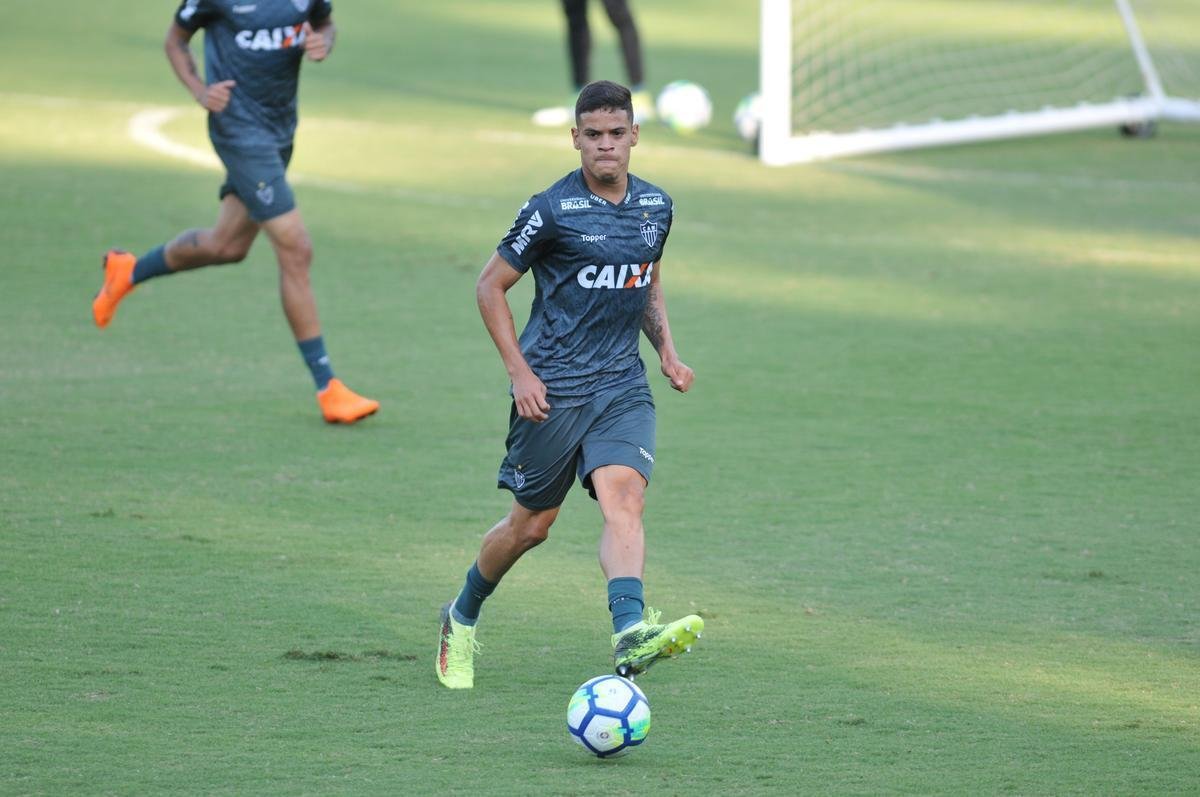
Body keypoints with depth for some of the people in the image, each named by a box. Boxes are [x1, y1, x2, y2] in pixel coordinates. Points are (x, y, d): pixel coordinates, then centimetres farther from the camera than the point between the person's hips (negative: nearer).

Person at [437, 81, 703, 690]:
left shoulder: (656, 207, 7)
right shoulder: (551, 210, -10)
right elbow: (490, 287, -3)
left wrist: (666, 349, 10)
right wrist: (520, 371, -10)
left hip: (623, 384, 4)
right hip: (552, 388, -4)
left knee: (624, 499, -20)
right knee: (531, 523, 6)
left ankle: (631, 634, -37)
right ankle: (462, 617, 32)